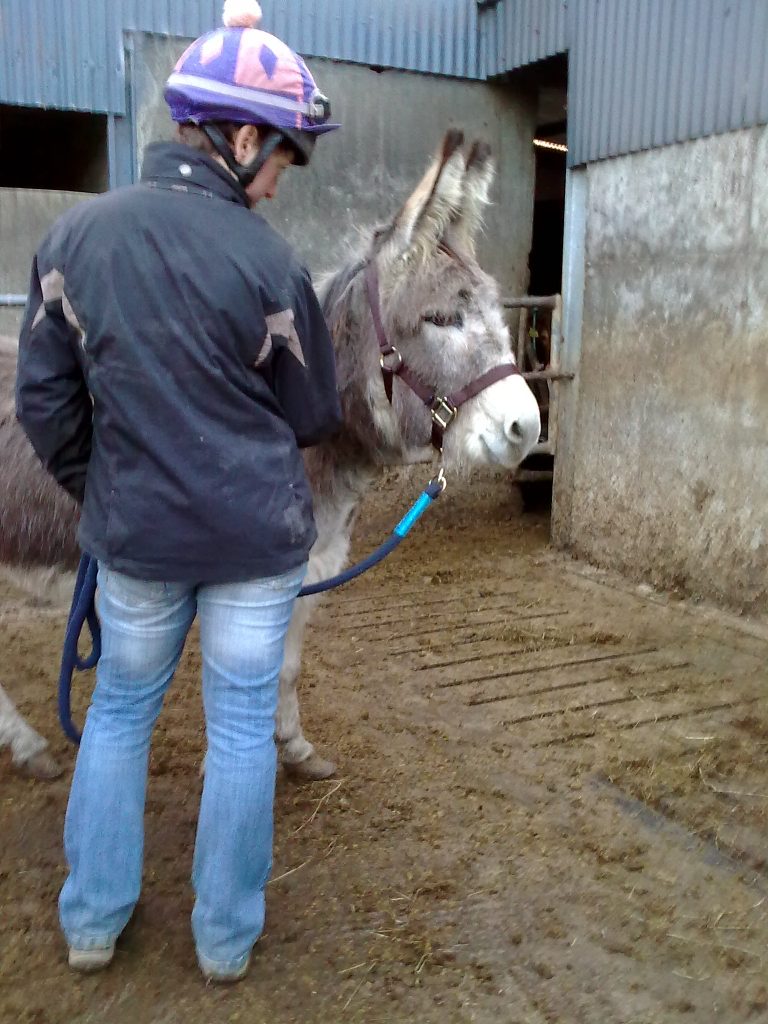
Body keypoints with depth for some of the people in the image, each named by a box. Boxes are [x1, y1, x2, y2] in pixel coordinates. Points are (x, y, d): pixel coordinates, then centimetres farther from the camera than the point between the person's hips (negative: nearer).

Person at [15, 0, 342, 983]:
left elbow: (44, 401, 2)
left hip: (136, 534, 3)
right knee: (241, 725, 12)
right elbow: (315, 415, -2)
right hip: (258, 533, -2)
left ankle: (92, 920, 34)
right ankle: (226, 935, 28)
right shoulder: (267, 261, -13)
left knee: (119, 709, 21)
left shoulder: (73, 234, -3)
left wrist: (99, 491, 15)